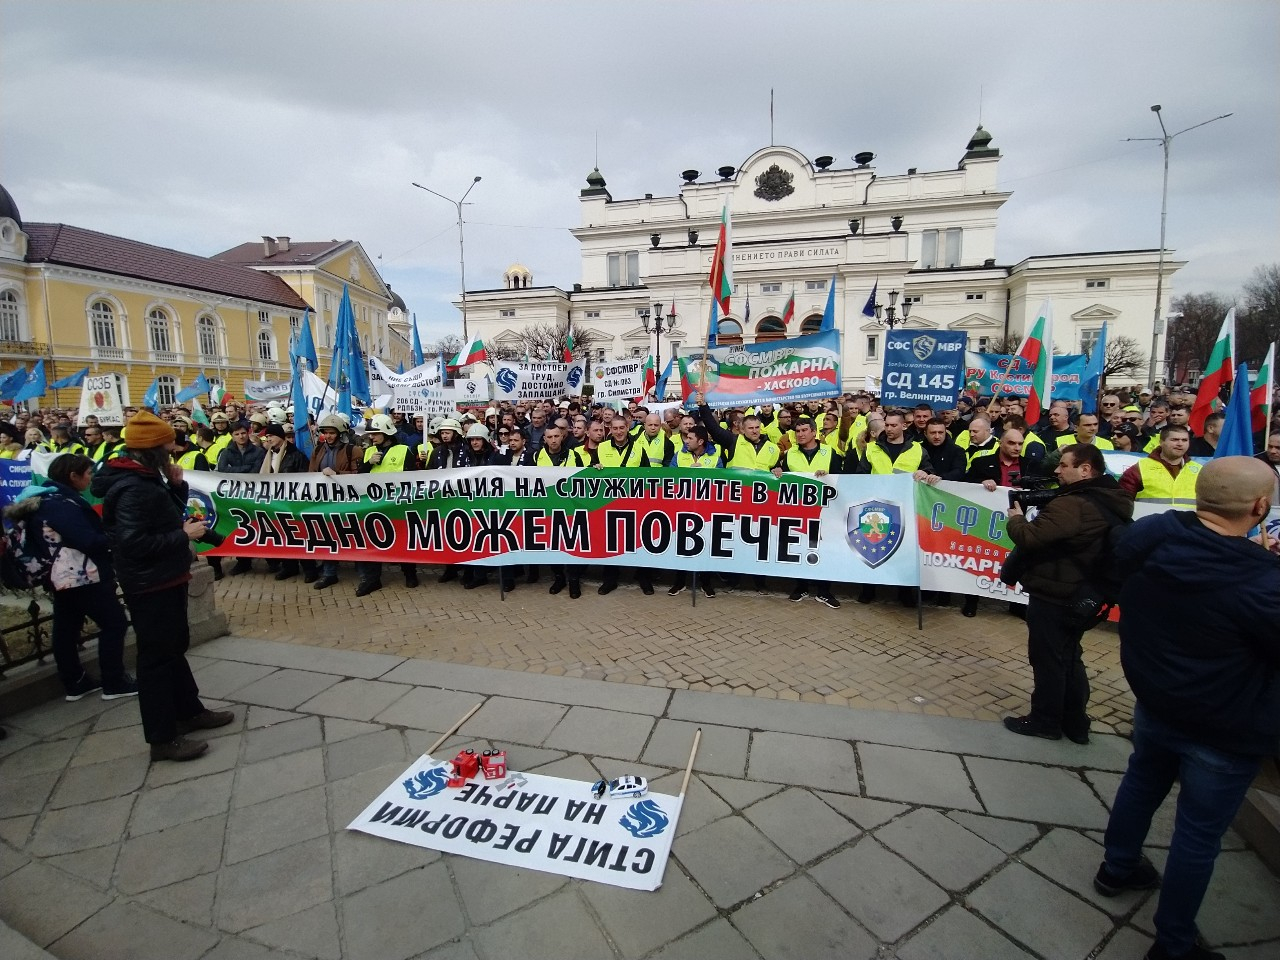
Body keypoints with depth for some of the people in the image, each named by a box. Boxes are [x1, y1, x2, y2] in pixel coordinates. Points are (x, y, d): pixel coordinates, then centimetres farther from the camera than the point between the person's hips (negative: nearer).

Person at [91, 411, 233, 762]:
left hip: (165, 580, 11)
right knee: (156, 656, -1)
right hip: (150, 585, -11)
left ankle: (189, 711, 35)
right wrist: (184, 534, -22)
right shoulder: (133, 488, -23)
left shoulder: (146, 478, 9)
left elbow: (166, 516, 14)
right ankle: (163, 738, 10)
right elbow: (133, 542, -29)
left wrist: (177, 486, -1)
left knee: (174, 647, 20)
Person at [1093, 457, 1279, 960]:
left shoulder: (1150, 534, -16)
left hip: (1153, 702, 5)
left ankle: (1117, 868, 50)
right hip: (1226, 733, -5)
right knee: (1198, 836, 12)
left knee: (1141, 783, 28)